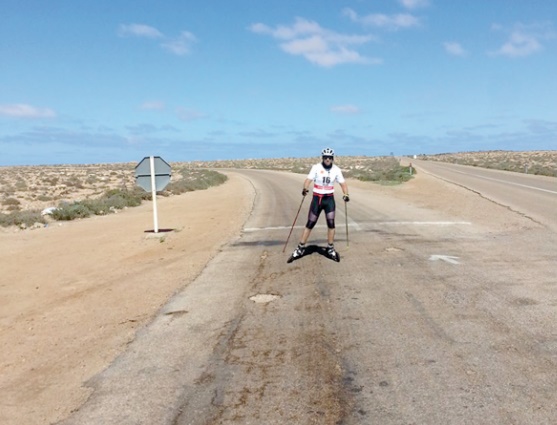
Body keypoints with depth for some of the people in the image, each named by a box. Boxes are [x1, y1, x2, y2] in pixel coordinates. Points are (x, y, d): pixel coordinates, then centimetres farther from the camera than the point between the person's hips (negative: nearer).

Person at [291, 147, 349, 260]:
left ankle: (330, 248, 10)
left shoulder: (336, 170, -1)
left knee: (331, 223, -5)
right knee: (310, 223, 1)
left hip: (329, 199, 2)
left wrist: (346, 194, -16)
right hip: (317, 198, -2)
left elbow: (343, 183, 1)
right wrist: (305, 188, -36)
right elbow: (308, 179, -16)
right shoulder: (316, 167, -8)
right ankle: (301, 247, 10)